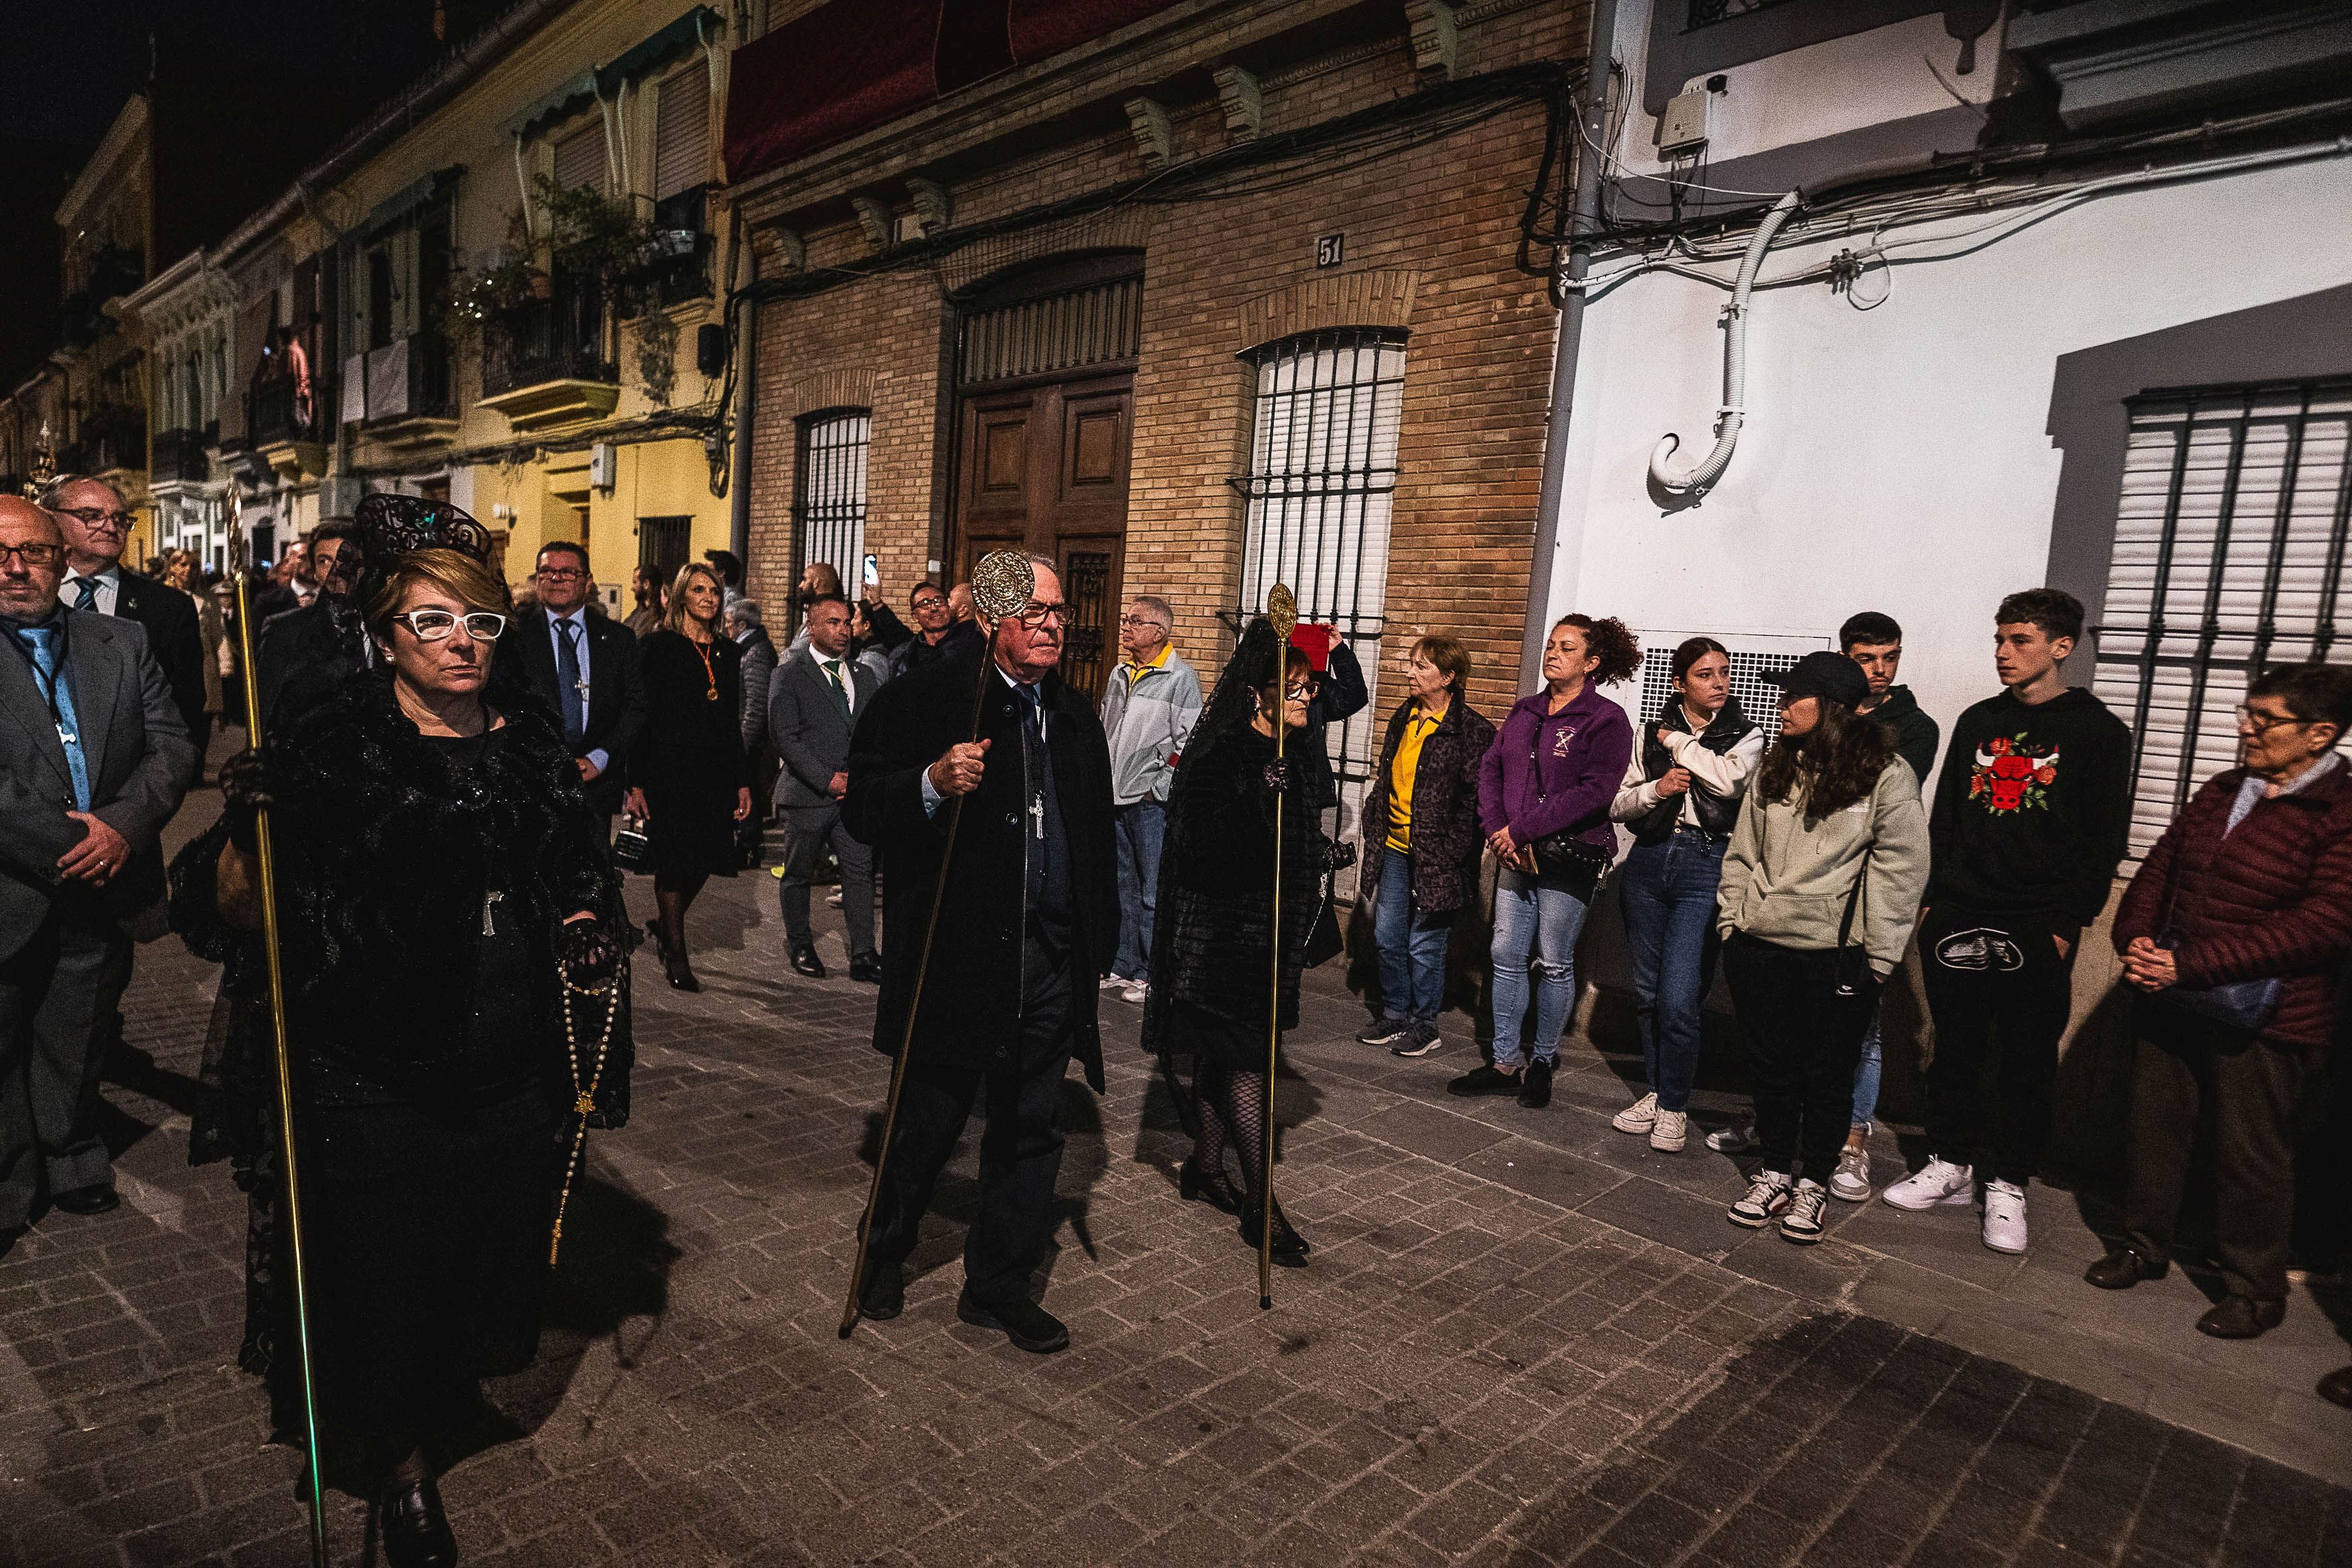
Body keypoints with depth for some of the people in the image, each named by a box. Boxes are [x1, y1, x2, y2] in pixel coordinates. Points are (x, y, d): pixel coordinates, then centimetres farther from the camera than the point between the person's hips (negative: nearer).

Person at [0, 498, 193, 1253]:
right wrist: (68, 845, -18)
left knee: (74, 1047, 19)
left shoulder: (121, 642, 5)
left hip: (97, 888, 3)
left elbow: (172, 744, 0)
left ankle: (74, 1166, 37)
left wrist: (123, 825, -15)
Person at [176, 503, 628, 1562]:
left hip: (514, 1087, 5)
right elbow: (230, 915, -11)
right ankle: (404, 1481, 40)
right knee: (388, 1303, 12)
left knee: (492, 1287, 22)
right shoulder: (331, 751, -10)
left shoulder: (532, 747, 4)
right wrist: (248, 826, -30)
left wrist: (589, 933, -2)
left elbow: (578, 878, 18)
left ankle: (445, 1405, 54)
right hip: (376, 1098, -4)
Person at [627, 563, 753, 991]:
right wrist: (636, 783, -11)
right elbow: (640, 716, -6)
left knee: (704, 860, 9)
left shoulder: (728, 652, 12)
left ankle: (663, 924, 35)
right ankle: (676, 956, 14)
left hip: (716, 772, 5)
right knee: (674, 861, 0)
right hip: (669, 769, -5)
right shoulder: (657, 646, -3)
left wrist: (742, 782, 9)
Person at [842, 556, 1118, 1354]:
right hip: (954, 958, -5)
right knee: (928, 1123, 10)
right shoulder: (922, 699, -6)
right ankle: (883, 1253, 37)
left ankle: (999, 1285, 29)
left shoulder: (1076, 716, 13)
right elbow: (863, 809, -11)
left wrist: (1096, 943, 14)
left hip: (1050, 965, 5)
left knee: (1029, 1131, 12)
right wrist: (933, 783, -29)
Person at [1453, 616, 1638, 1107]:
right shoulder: (1524, 711, 12)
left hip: (1569, 858, -6)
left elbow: (1594, 793, -17)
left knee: (1554, 964, 3)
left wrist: (1521, 830, -18)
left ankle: (1542, 1063, 19)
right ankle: (1505, 1063, 16)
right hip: (1516, 856, 6)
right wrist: (1496, 829, -7)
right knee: (1507, 956, 7)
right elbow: (1491, 768, 10)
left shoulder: (1606, 719, -8)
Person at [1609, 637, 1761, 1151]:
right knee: (1647, 991, 10)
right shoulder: (1653, 735, 10)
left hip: (1705, 868, -3)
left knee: (1678, 999, -9)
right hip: (1648, 861, 4)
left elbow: (1729, 780, -19)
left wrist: (1678, 741, -5)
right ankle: (1655, 1092, 27)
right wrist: (1655, 790, -12)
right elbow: (1616, 804, 8)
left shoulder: (1745, 736, 4)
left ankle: (1674, 1108, 8)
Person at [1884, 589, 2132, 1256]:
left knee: (2027, 1063, 6)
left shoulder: (2098, 732, -2)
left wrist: (2067, 924, -10)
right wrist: (1932, 899, 8)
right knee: (1955, 1049, 11)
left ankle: (2008, 1186, 17)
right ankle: (1950, 1166, 23)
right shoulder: (1978, 722, 11)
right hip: (1957, 923, 4)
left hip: (2037, 932, -4)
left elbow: (2104, 842, -4)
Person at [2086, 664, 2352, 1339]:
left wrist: (2193, 964, -24)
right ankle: (2144, 1245, 32)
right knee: (2156, 1126, 15)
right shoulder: (2222, 791, 10)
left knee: (2251, 1154, 7)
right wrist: (2135, 937, -5)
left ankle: (2255, 1288, 25)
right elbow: (2160, 868, 13)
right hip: (2170, 1001, 6)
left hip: (2261, 1017, -6)